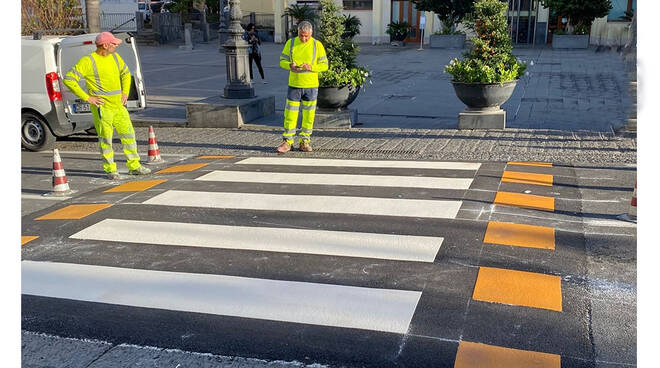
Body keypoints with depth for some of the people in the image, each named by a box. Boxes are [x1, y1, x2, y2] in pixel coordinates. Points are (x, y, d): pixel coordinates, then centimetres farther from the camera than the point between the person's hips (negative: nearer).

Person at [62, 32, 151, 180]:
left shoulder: (115, 57, 8)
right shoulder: (88, 61, -11)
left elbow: (125, 73, 26)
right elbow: (68, 79, -13)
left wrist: (125, 93, 13)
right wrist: (87, 98, -14)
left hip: (118, 105, 6)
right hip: (102, 106, -6)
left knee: (128, 133, 8)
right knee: (105, 138, 0)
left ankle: (134, 166, 19)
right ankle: (110, 169, 11)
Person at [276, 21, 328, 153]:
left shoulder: (317, 45, -2)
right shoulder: (290, 43, 2)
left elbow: (324, 65, -1)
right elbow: (282, 61, 6)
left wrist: (311, 67, -19)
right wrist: (290, 65, -16)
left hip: (311, 86, 0)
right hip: (294, 84, 1)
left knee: (308, 115, 5)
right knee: (290, 113, -1)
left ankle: (304, 141, 15)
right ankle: (287, 142, 6)